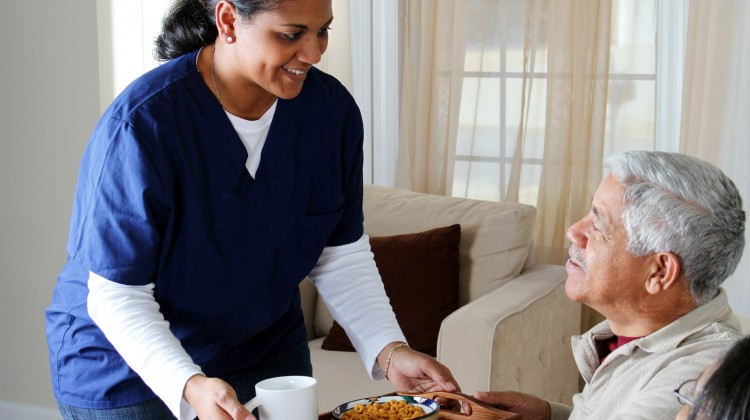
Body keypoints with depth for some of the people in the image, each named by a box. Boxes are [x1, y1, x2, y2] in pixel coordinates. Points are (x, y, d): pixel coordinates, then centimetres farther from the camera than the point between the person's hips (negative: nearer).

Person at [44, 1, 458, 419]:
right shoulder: (141, 125, -27)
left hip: (268, 352, 5)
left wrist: (390, 351, -18)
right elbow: (117, 296, -24)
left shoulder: (332, 109, -12)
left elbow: (342, 256, -5)